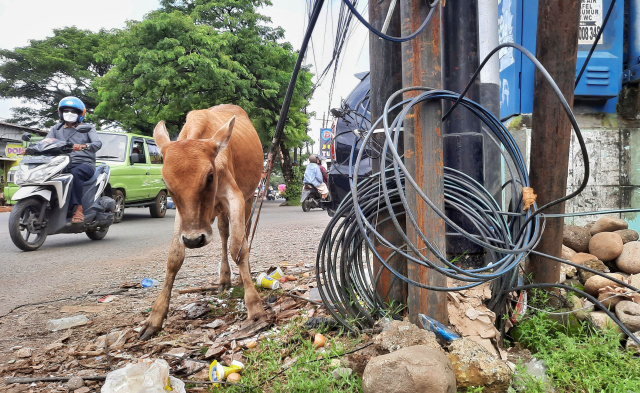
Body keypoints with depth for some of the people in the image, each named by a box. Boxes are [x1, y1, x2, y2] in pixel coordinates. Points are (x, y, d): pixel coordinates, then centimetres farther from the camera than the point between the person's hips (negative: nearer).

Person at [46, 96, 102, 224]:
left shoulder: (88, 128, 13)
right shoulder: (56, 129, 24)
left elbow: (98, 144, -7)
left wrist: (83, 146, -29)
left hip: (85, 164, -4)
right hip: (64, 165, 4)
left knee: (76, 172, -37)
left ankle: (78, 209, -38)